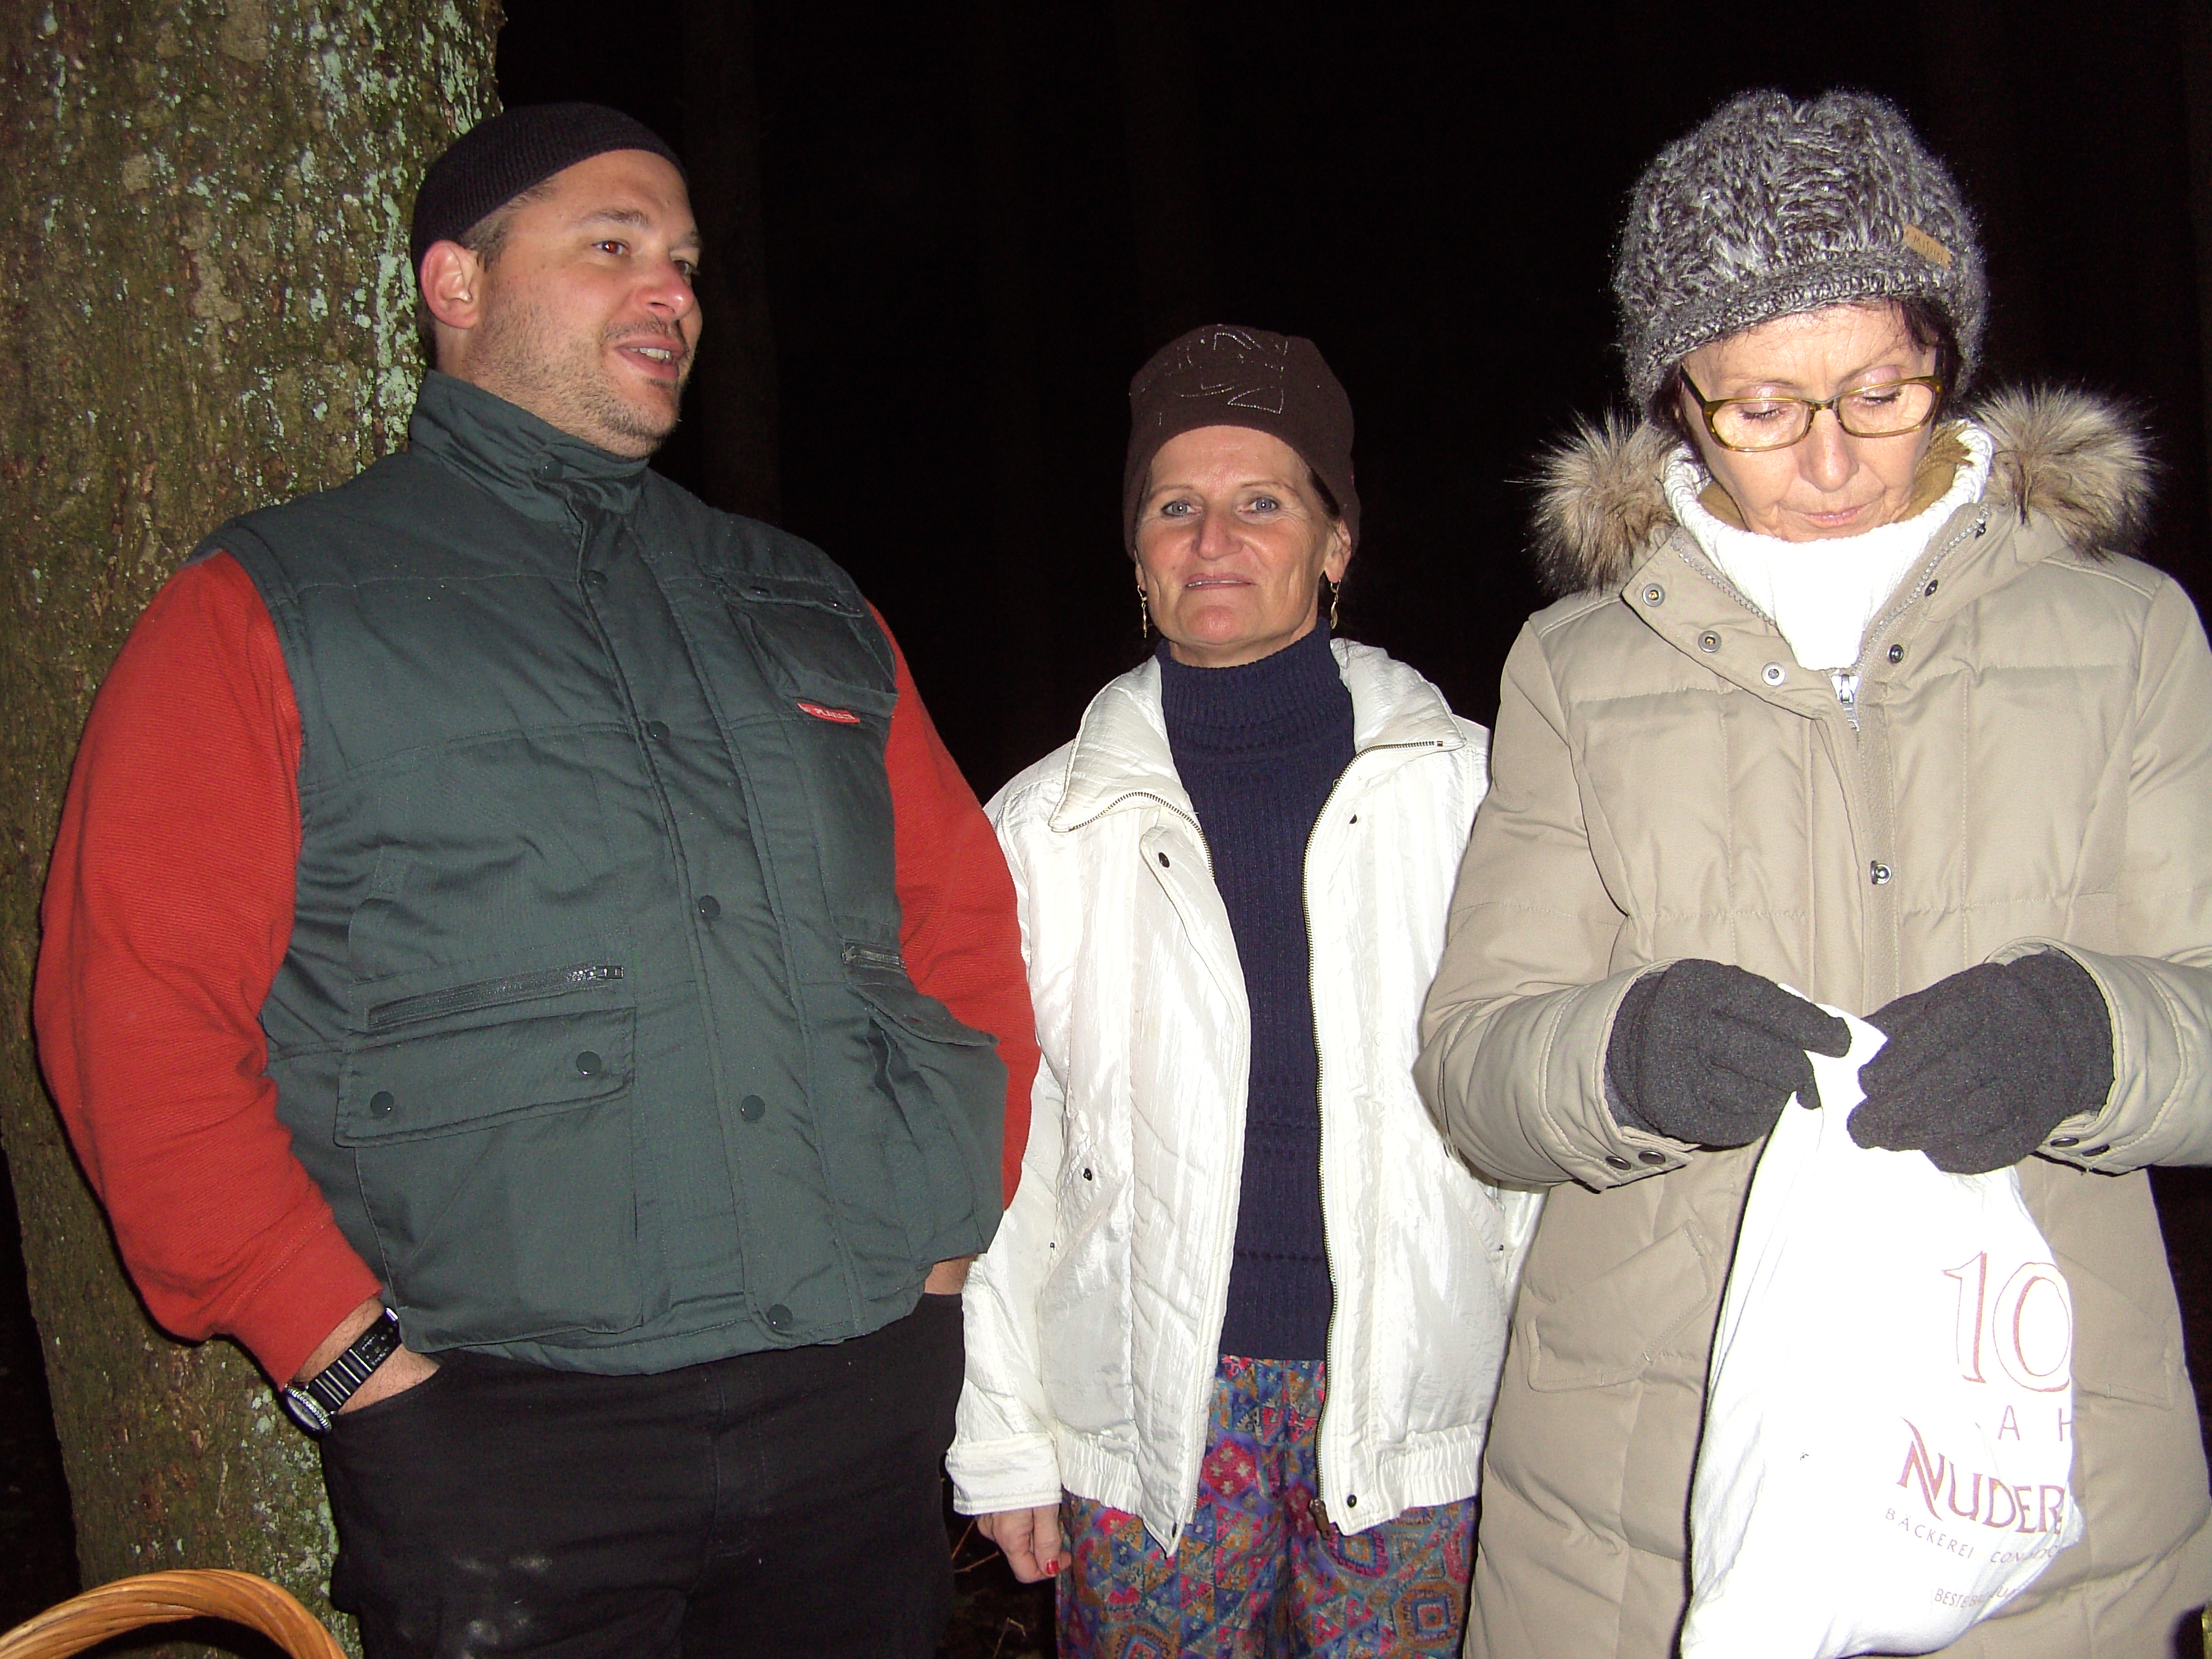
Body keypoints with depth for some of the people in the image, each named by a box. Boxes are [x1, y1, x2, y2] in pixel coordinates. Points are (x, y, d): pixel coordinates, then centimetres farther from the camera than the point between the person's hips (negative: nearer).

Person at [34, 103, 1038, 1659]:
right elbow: (139, 1007, -5)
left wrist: (953, 1223, 7)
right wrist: (343, 1343, -10)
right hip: (503, 1439, -4)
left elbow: (965, 908, 16)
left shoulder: (808, 607, 15)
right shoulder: (267, 615, 1)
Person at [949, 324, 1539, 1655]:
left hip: (1413, 1402, 0)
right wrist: (1003, 1436, 4)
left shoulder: (1468, 785, 1)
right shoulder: (1049, 822, 3)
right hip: (1151, 1407, 1)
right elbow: (1001, 1155, 5)